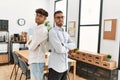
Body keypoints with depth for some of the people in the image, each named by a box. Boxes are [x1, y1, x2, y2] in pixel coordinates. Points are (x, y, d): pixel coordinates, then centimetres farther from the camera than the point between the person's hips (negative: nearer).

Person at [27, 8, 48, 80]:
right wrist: (31, 42, -5)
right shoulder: (37, 28, 11)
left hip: (37, 61, -9)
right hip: (34, 59, 9)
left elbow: (32, 47, -22)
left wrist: (30, 44, -1)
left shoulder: (43, 30, -21)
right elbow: (30, 44, 16)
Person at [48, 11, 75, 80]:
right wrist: (67, 48, -3)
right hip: (56, 66, -7)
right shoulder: (52, 32, -14)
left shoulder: (65, 33, 12)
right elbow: (59, 49, -22)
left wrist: (64, 45, -17)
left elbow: (73, 45, 0)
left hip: (65, 66, 7)